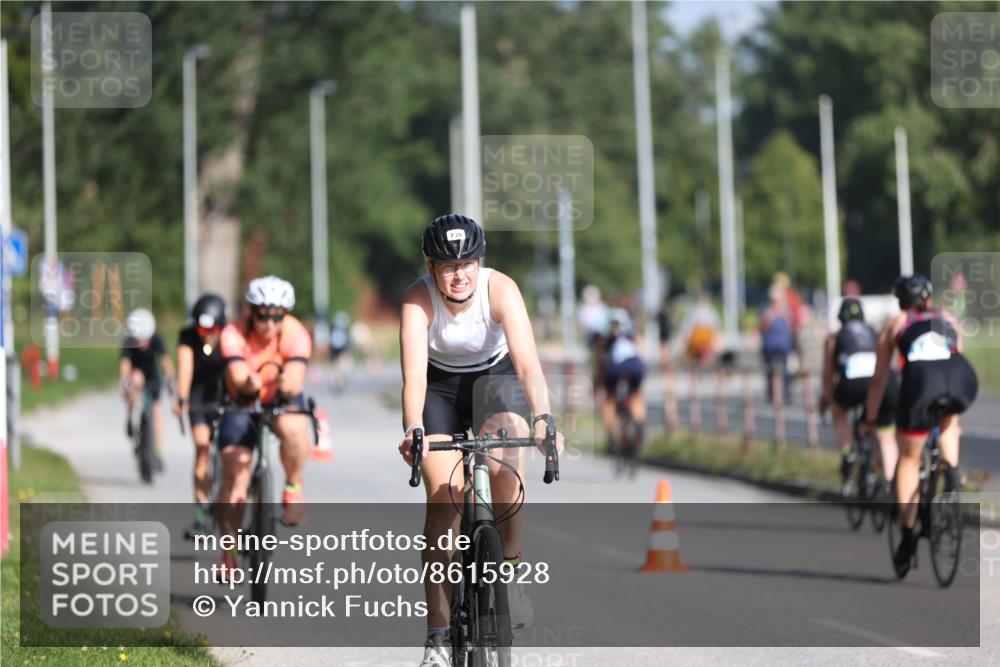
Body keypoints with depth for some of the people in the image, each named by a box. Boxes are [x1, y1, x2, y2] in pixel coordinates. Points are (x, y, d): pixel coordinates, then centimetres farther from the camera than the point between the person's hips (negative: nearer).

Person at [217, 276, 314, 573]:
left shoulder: (295, 334, -24)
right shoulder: (234, 334, -25)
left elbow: (296, 382, -37)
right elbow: (238, 378, -38)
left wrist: (289, 383, -60)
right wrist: (249, 383, -60)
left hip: (283, 402, 0)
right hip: (242, 404, 0)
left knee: (293, 430, -36)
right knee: (235, 478, -11)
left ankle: (293, 487, -8)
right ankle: (228, 553, 2)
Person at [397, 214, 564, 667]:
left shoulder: (500, 290, -27)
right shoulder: (418, 300, -26)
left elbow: (528, 363, -36)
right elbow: (414, 374, -35)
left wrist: (543, 418, -52)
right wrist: (413, 430, -53)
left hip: (496, 379, 0)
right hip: (440, 388, 0)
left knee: (504, 466, -30)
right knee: (443, 498, -14)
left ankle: (510, 566, -7)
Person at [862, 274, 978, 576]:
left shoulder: (894, 324, 30)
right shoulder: (948, 320, 36)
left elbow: (879, 379, 31)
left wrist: (870, 420, 42)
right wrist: (954, 418, 57)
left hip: (921, 381, -2)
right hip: (963, 381, 2)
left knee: (908, 459, 17)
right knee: (947, 421, 38)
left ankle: (907, 538, 11)